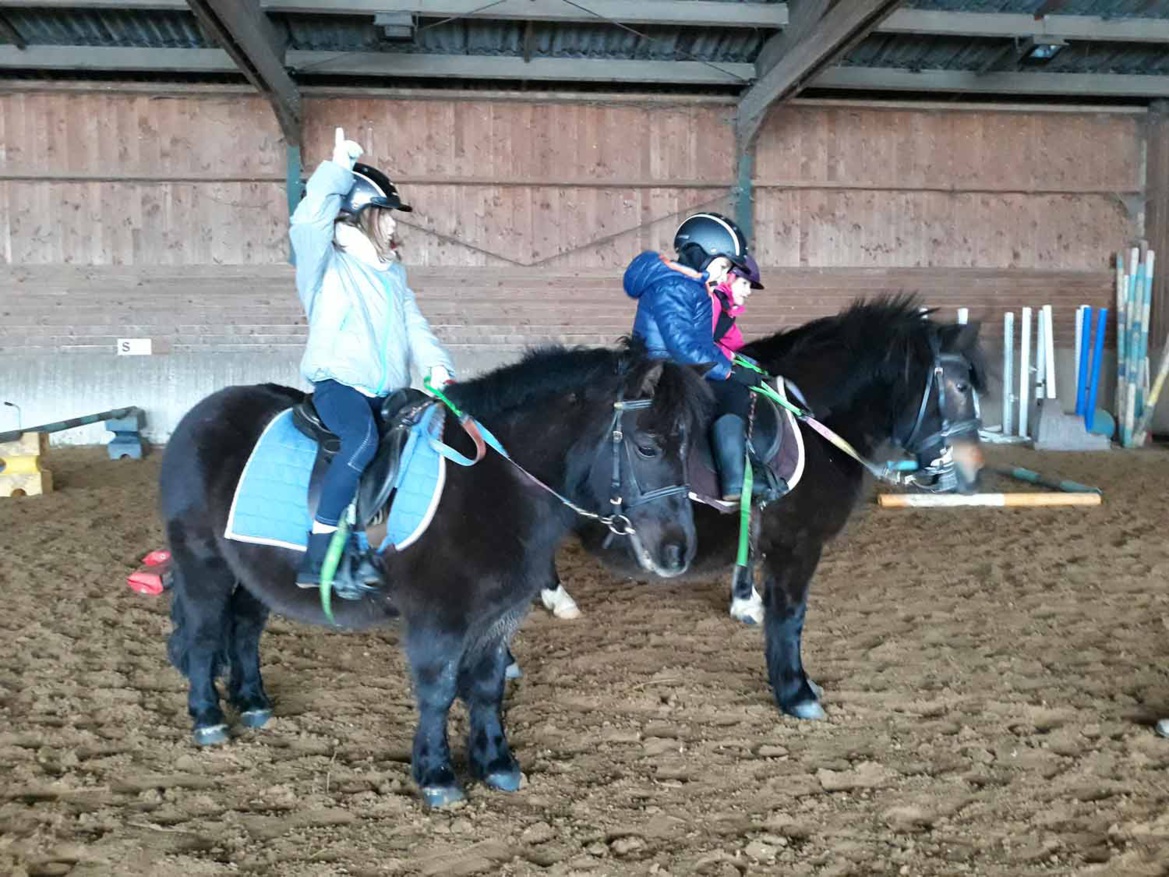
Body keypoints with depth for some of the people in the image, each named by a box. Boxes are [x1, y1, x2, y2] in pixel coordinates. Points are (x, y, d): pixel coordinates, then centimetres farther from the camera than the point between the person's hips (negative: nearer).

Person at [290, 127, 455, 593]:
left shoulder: (392, 272, 20)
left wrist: (437, 365, -4)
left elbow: (414, 324, 12)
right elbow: (310, 217, -18)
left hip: (387, 391, 7)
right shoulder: (327, 263, 1)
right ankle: (318, 553, -29)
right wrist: (339, 167, -13)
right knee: (362, 439, -35)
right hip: (337, 382, -7)